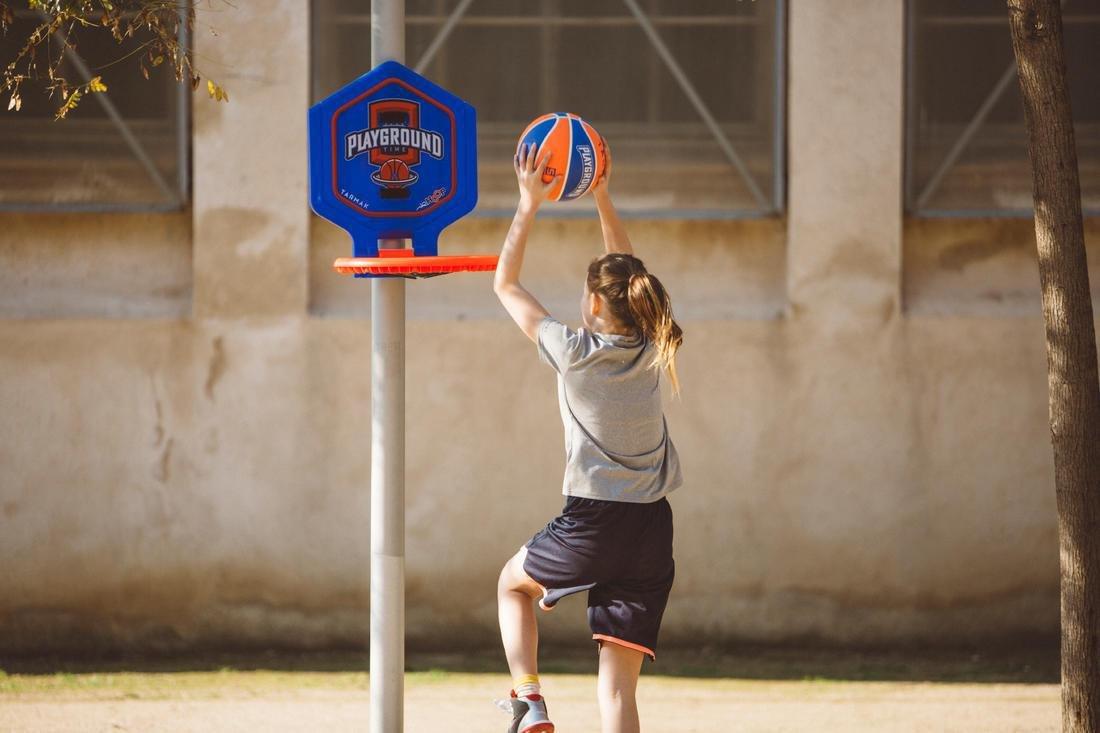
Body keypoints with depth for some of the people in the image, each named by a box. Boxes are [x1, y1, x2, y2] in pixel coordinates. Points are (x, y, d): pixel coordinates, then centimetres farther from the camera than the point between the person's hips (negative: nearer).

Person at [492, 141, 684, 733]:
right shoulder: (649, 351, 6)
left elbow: (506, 285, 6)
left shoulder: (573, 351, -6)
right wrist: (602, 198, 27)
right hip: (651, 529, 4)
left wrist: (529, 206, 10)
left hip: (591, 523, -4)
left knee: (513, 583, 29)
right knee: (618, 683, 1)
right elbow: (627, 274, 25)